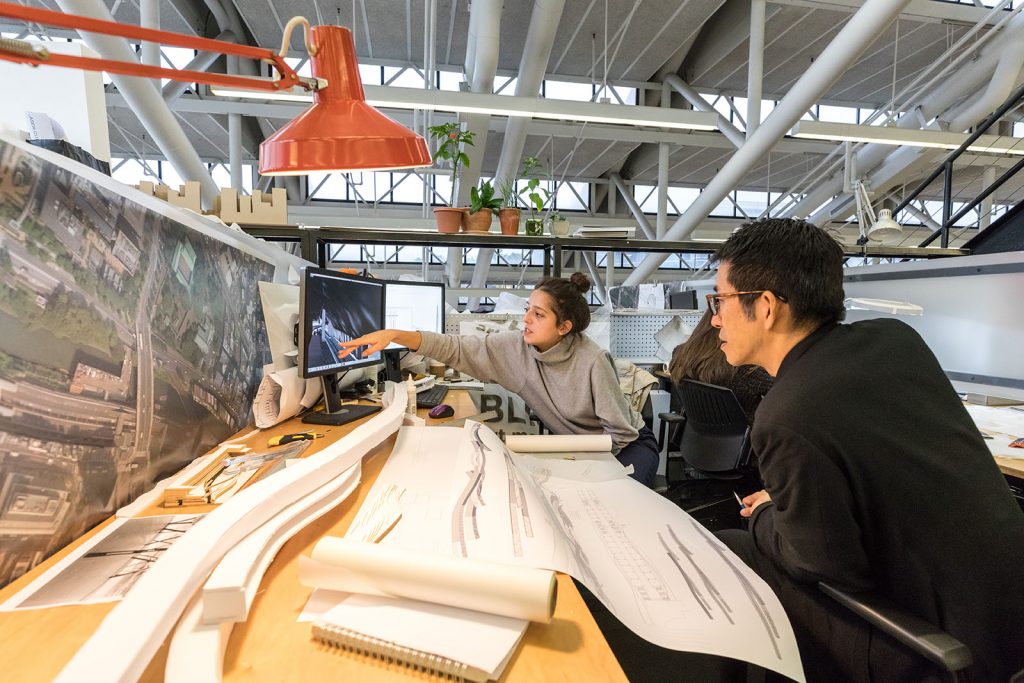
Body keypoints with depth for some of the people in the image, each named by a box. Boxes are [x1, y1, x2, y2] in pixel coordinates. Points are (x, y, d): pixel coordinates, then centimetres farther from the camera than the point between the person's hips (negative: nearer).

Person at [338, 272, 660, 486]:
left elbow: (621, 433, -21)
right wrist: (393, 334, -28)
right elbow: (456, 349, -18)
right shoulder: (516, 347, -16)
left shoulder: (592, 361, -29)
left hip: (627, 444, -4)